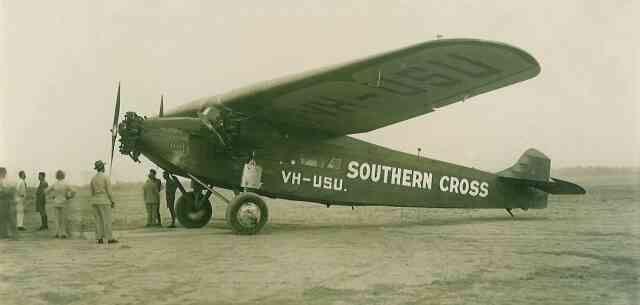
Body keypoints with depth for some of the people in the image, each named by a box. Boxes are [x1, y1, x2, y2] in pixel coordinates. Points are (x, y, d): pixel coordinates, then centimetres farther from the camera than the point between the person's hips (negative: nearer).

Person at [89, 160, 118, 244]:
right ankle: (109, 239, -5)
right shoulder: (106, 177, -11)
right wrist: (113, 202, -6)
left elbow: (92, 192, 10)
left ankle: (99, 239, 3)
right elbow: (109, 191, -13)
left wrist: (94, 203, 18)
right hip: (104, 201, -6)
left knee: (99, 220, 8)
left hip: (95, 201, 6)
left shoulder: (93, 178, 8)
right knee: (107, 220, -4)